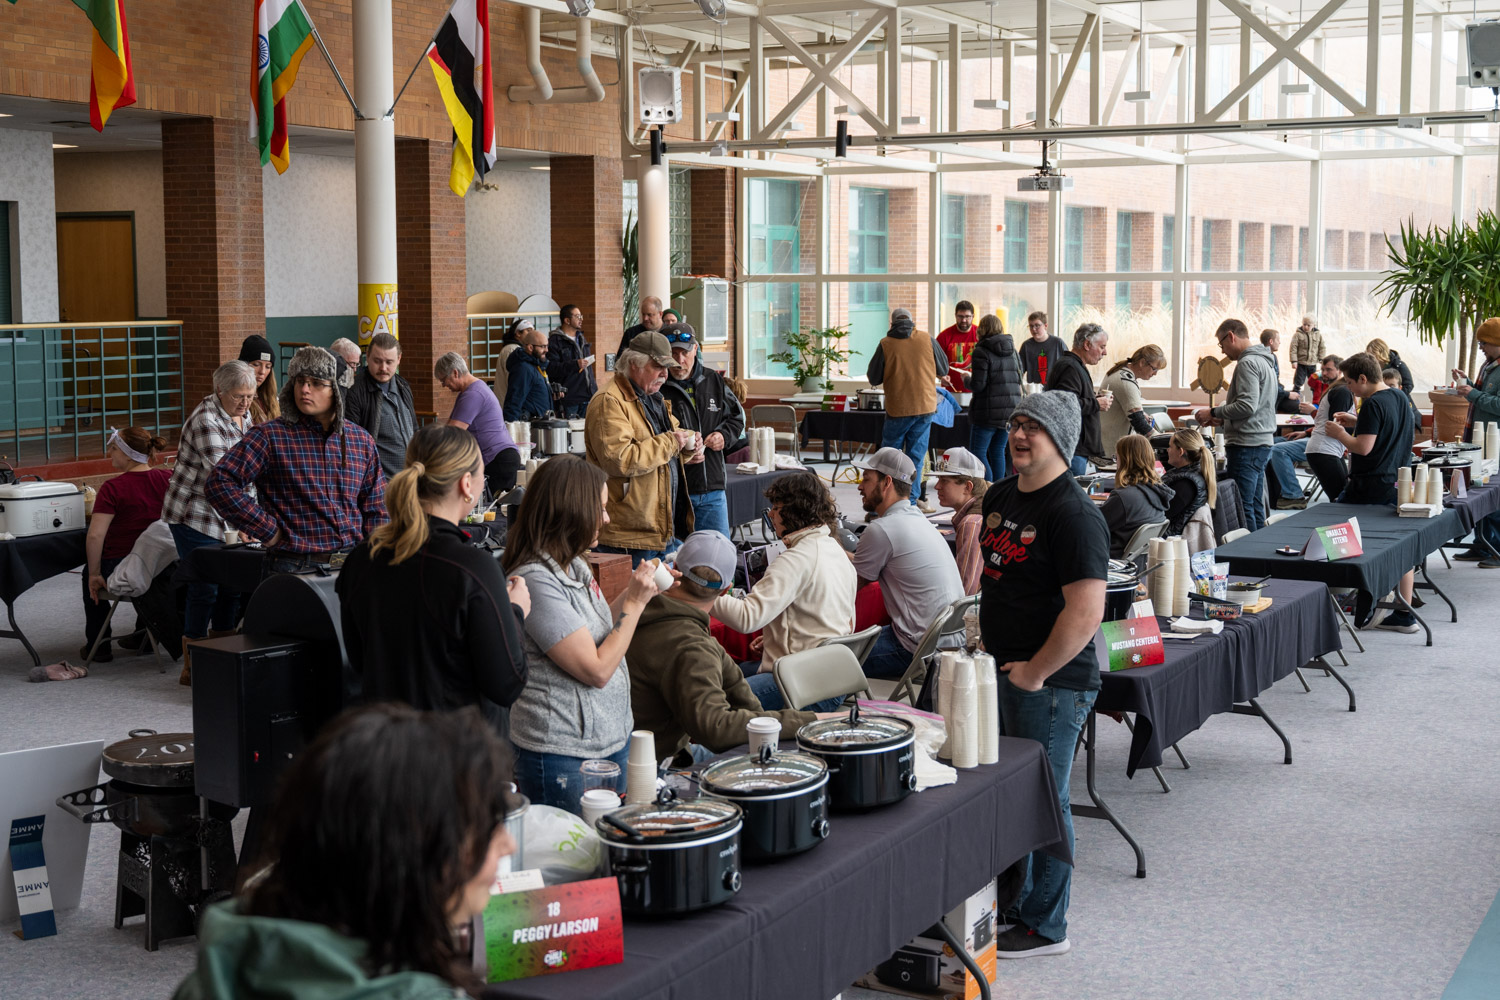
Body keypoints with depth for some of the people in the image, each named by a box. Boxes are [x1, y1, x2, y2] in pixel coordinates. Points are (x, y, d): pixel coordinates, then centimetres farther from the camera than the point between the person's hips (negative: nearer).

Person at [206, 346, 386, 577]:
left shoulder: (362, 440, 10)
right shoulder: (270, 437, -4)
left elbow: (376, 510, 17)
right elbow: (219, 482, -12)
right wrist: (269, 531, -12)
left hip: (352, 567, 4)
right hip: (296, 568, -4)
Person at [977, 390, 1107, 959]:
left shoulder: (1073, 515, -19)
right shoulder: (1000, 496, 9)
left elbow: (1086, 613, -26)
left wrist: (1037, 672, -19)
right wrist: (986, 634, 14)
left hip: (1050, 682, -9)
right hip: (999, 669, 9)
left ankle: (1045, 927, 15)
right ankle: (1012, 899, 37)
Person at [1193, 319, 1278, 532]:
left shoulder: (1247, 363, -13)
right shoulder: (1264, 361, 19)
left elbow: (1247, 405, -22)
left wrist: (1214, 412, -11)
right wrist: (1222, 419, 15)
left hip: (1246, 445, -10)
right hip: (1262, 442, 10)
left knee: (1241, 506, -8)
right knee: (1255, 504, 14)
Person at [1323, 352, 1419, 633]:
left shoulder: (1373, 404, -17)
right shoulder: (1400, 397, 10)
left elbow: (1363, 447, -22)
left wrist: (1340, 433, -6)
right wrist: (1356, 423, 17)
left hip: (1370, 487, -9)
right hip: (1397, 482, 9)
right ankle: (1405, 614, 10)